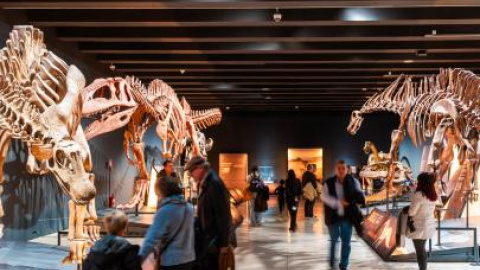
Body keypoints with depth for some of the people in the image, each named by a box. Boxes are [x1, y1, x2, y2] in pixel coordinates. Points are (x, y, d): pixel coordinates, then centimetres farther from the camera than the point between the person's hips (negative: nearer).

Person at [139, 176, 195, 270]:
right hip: (189, 259, 6)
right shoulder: (189, 207, 1)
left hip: (171, 261, -6)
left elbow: (153, 237, -20)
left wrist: (138, 259, -17)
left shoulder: (164, 211, -18)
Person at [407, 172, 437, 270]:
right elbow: (432, 210, 8)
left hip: (418, 226, -7)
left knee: (419, 250, 1)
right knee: (422, 248, 19)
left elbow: (411, 212, -16)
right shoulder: (433, 195, 3)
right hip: (429, 225, 7)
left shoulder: (418, 195, -21)